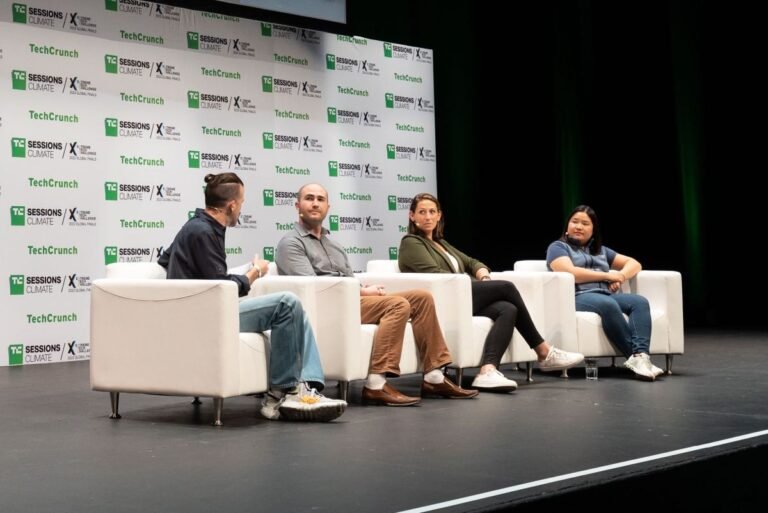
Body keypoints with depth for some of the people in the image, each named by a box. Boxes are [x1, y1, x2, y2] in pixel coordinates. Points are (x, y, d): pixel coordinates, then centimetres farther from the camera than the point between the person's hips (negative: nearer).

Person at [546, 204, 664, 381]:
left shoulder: (601, 250, 31)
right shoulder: (558, 247, 12)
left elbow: (634, 264, 26)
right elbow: (570, 273, -9)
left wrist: (620, 277, 2)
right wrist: (608, 275, -4)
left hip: (608, 294, 6)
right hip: (577, 297, -6)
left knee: (640, 302, -24)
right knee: (608, 305, -38)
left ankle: (640, 355, -43)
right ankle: (635, 356, -39)